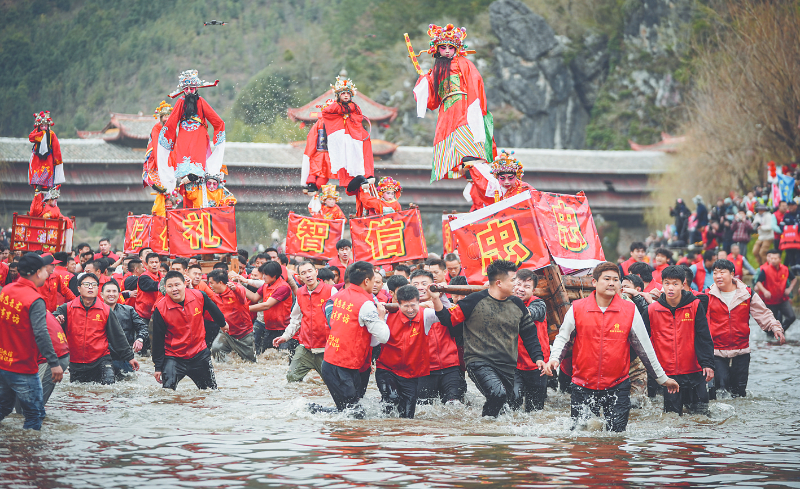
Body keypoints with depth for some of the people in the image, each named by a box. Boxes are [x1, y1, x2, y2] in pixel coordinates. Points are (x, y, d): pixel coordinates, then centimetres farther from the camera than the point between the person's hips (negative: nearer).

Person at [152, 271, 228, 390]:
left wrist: (222, 324, 33)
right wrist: (158, 367, -6)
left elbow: (213, 310, 14)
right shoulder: (160, 308, -16)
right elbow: (158, 339, -8)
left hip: (199, 354, 3)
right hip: (174, 357, -3)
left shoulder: (199, 296, -11)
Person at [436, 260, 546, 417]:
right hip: (480, 362, -6)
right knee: (498, 394, -28)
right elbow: (450, 320, -1)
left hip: (508, 367, 6)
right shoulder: (475, 301, -7)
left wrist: (538, 357, 9)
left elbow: (529, 333, 19)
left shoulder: (517, 304, 9)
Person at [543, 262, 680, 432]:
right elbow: (562, 338, 9)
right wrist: (554, 358, -11)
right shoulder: (577, 309, -1)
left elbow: (644, 348, 7)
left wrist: (662, 378, 11)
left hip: (617, 386, 0)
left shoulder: (630, 311, -1)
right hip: (583, 385, 0)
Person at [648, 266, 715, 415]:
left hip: (694, 372, 0)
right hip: (667, 373, 0)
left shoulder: (695, 306, -1)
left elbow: (704, 338, -2)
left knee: (702, 414, 1)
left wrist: (707, 364, -11)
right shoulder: (652, 310, 0)